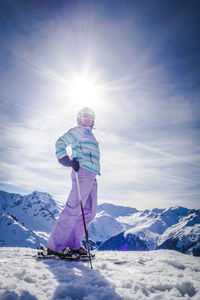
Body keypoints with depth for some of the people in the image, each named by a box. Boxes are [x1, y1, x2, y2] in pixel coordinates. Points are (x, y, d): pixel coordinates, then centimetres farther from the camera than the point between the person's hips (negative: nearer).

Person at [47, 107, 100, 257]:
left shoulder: (91, 136, 28)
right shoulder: (77, 131, 4)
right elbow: (61, 142, -5)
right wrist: (66, 160, -16)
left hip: (92, 176, 9)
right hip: (82, 172, -9)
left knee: (90, 211, 7)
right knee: (73, 209, -13)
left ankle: (74, 243, 14)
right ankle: (54, 246, -5)